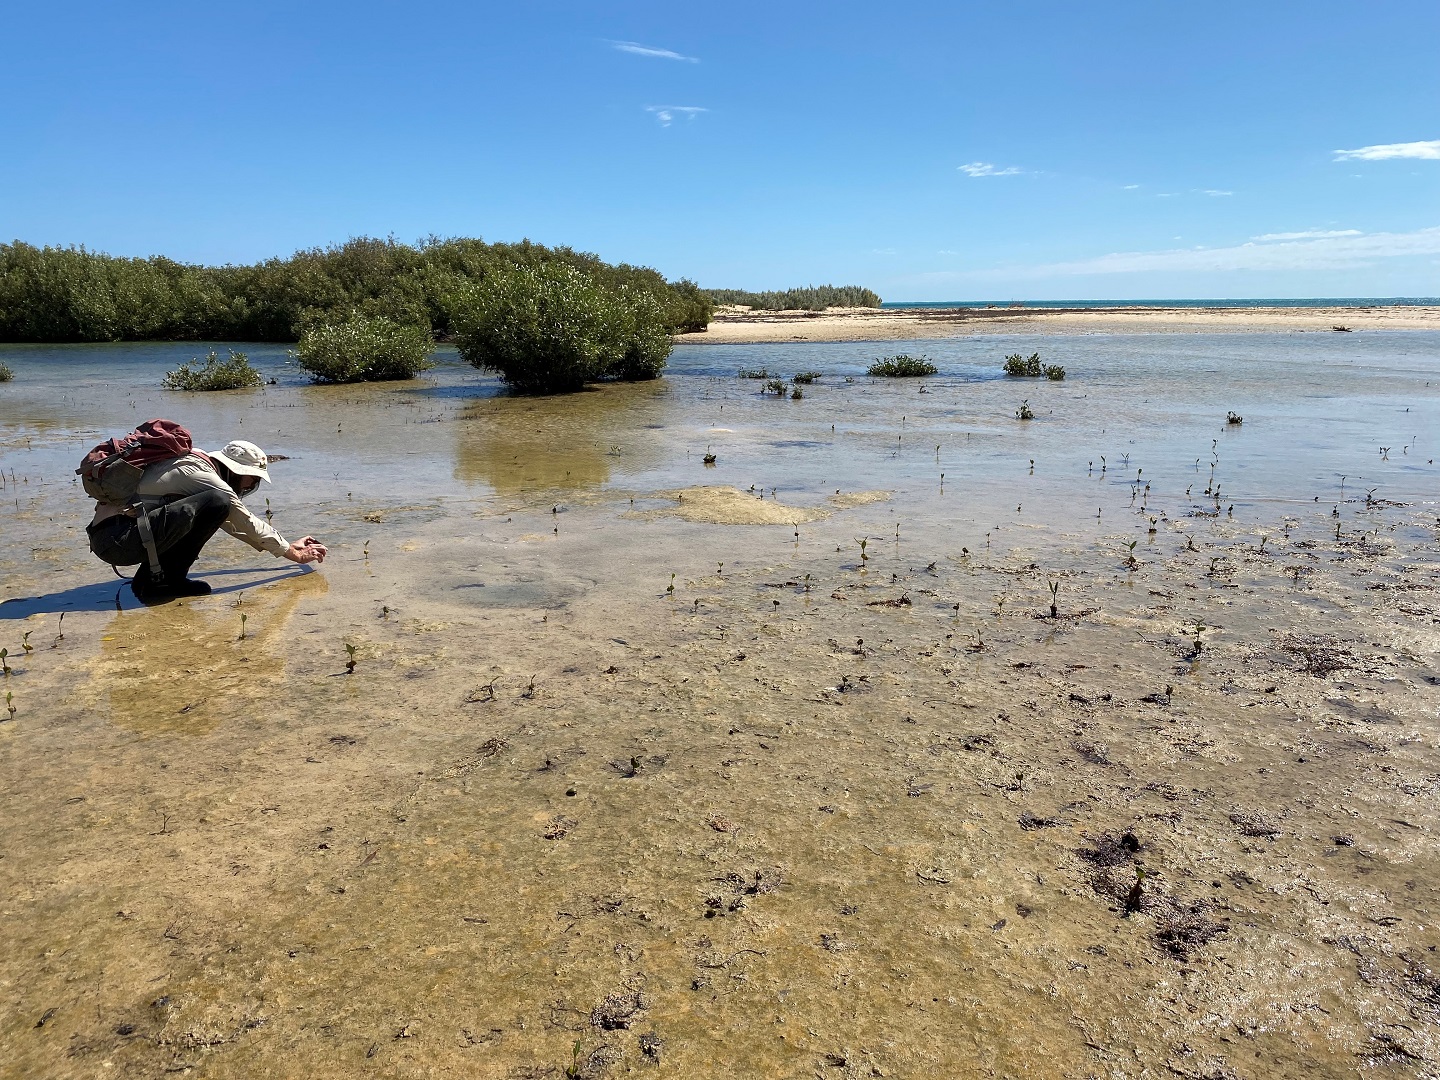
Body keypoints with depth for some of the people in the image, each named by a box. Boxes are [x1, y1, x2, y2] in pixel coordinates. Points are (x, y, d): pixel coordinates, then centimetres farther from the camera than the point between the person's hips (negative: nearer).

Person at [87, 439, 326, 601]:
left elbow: (235, 524, 27)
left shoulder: (196, 465, 20)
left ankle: (152, 575, 9)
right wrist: (290, 552, 6)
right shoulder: (202, 475, -10)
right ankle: (161, 579, -13)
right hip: (116, 540, -10)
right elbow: (246, 522, -5)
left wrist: (288, 545, 27)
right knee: (216, 503, -21)